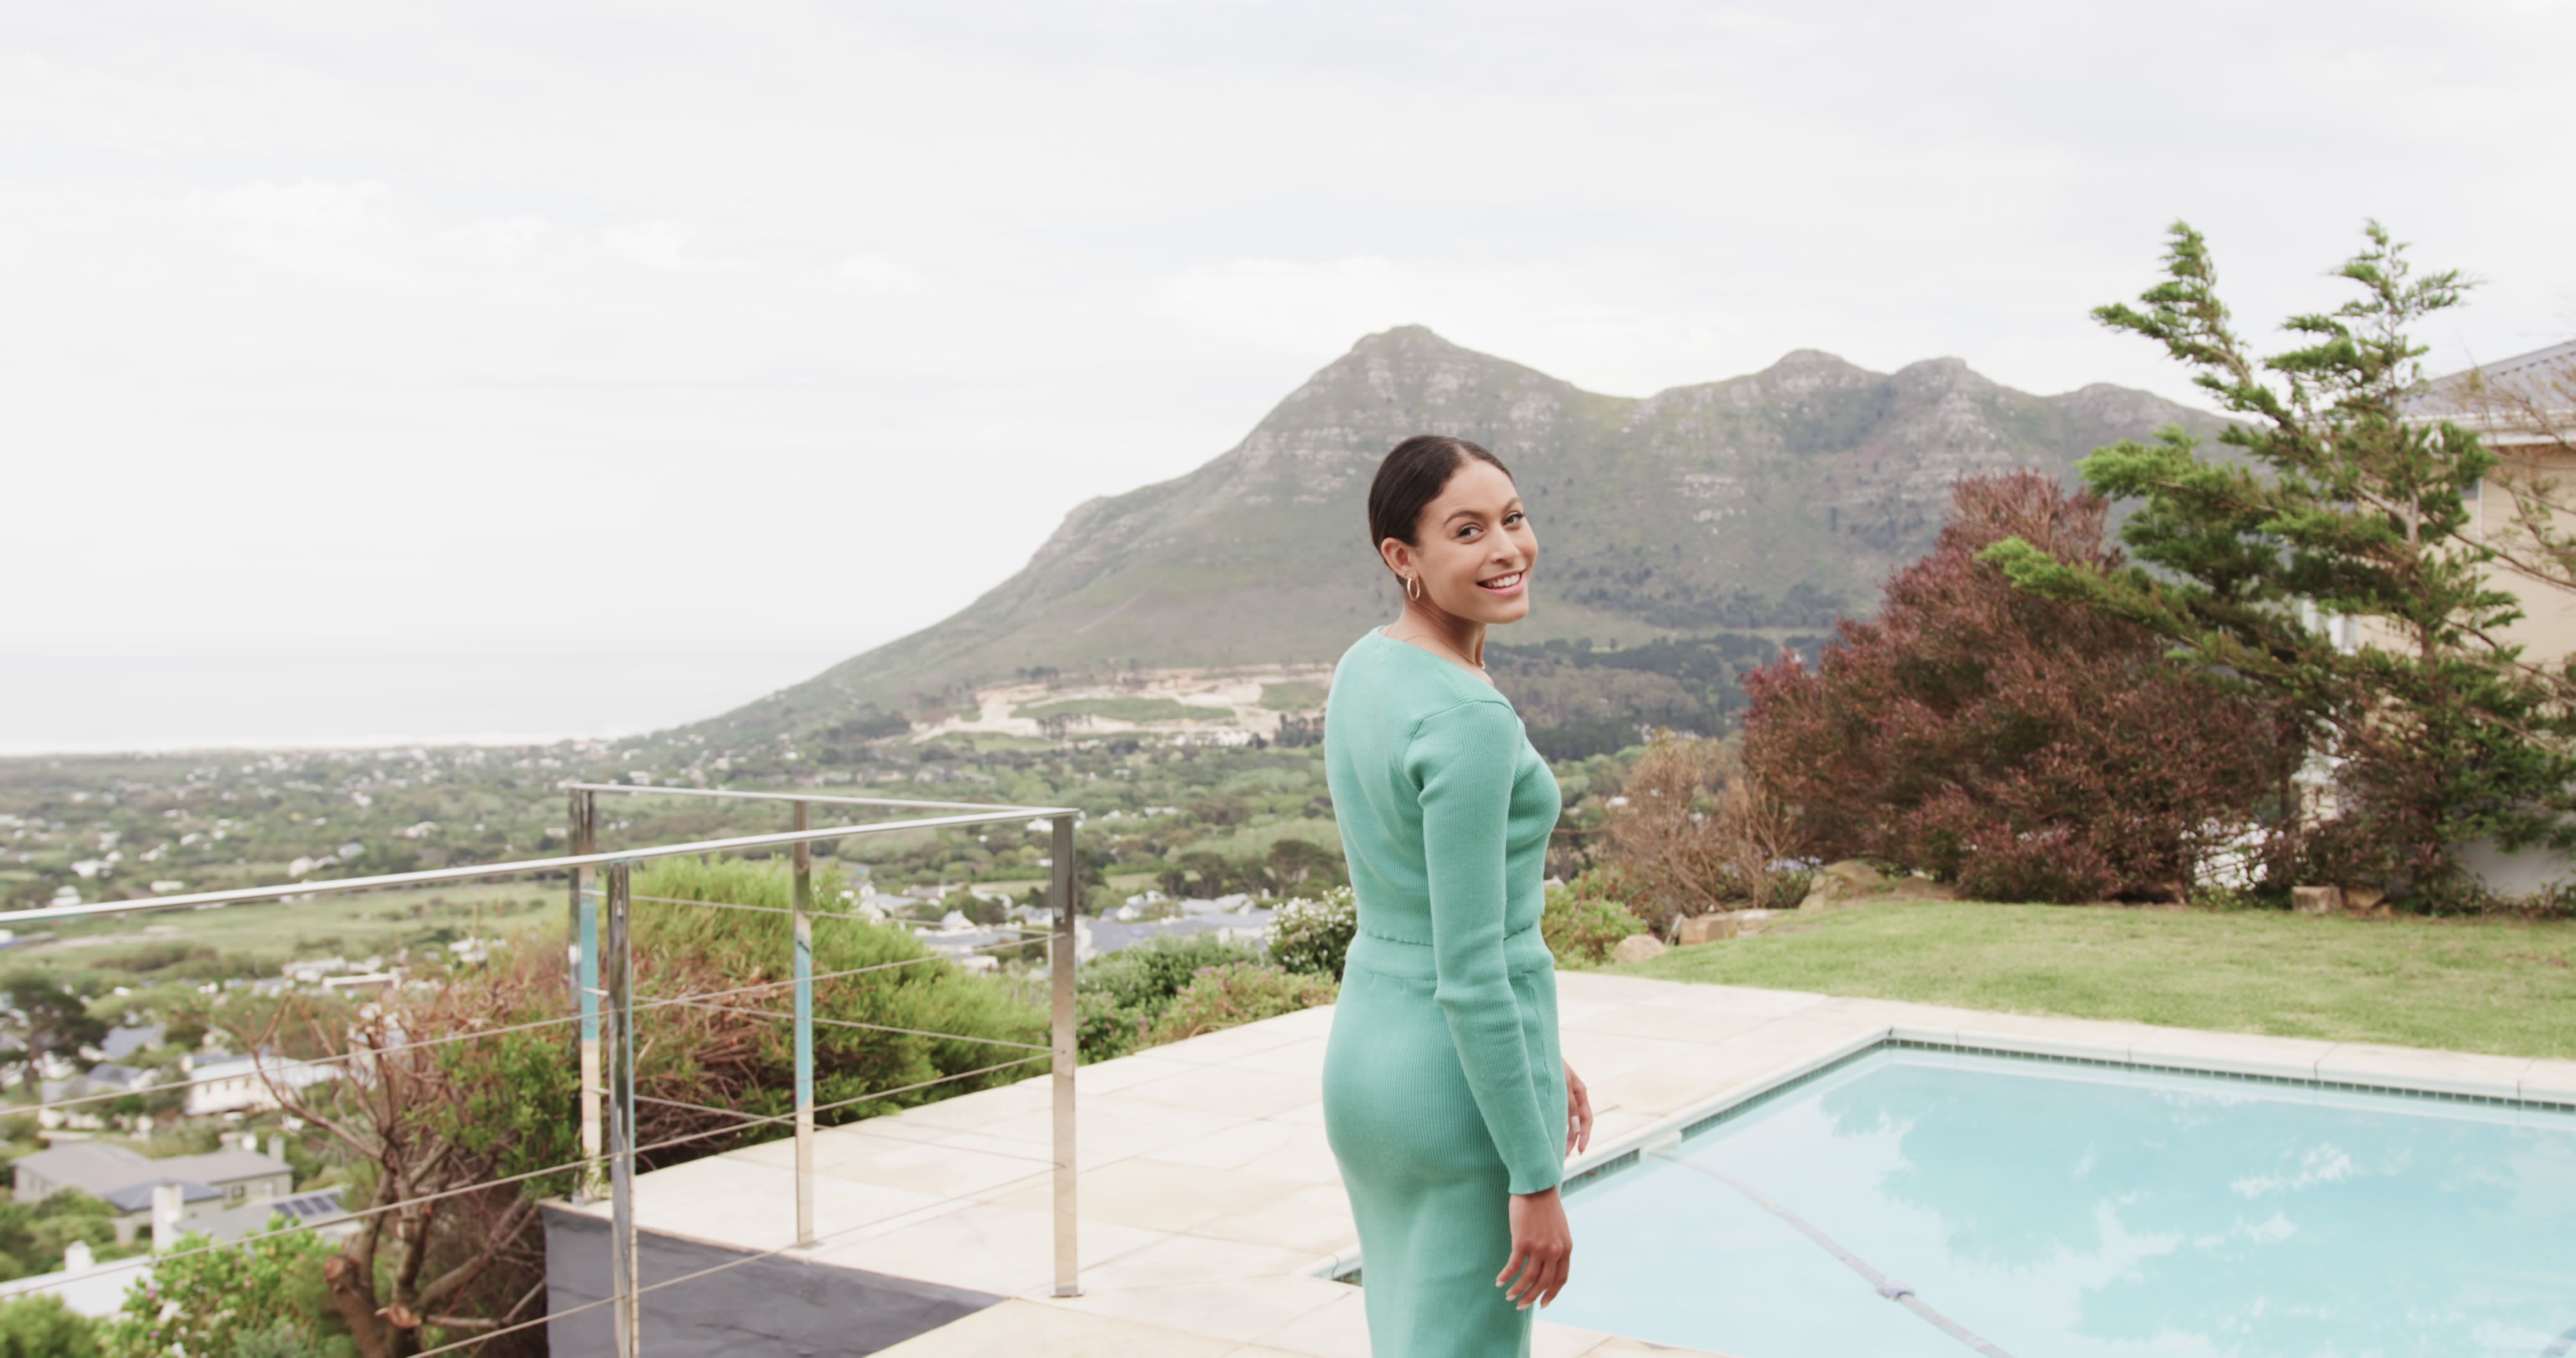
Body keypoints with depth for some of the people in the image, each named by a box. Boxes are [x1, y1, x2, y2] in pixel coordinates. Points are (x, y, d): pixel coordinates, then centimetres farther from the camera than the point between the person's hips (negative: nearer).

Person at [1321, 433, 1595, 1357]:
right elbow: (1471, 973, -22)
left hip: (1366, 1047, 9)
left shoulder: (1362, 668, 5)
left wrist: (1540, 1053, 22)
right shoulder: (1468, 719, -22)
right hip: (1467, 1081, -9)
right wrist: (1536, 1180, -16)